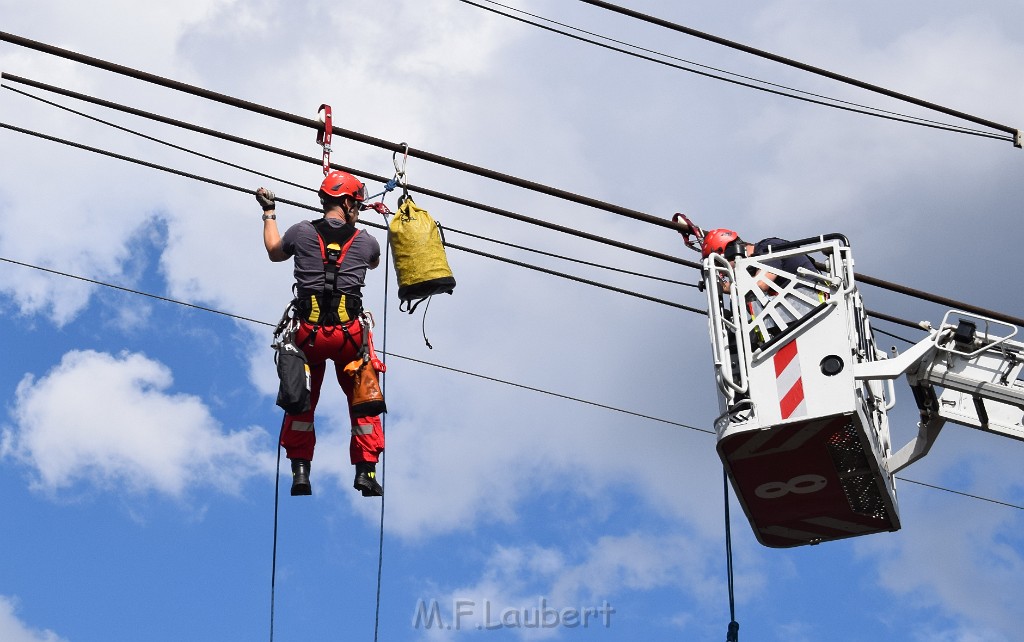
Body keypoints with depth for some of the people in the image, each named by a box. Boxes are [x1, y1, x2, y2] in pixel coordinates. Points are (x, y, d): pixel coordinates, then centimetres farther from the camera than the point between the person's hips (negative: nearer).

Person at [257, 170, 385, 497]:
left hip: (309, 333, 1)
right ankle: (365, 471, 9)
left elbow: (274, 251, 22)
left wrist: (269, 213, 36)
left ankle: (301, 472, 9)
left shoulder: (302, 232, 0)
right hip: (349, 333, -1)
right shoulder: (364, 241, 2)